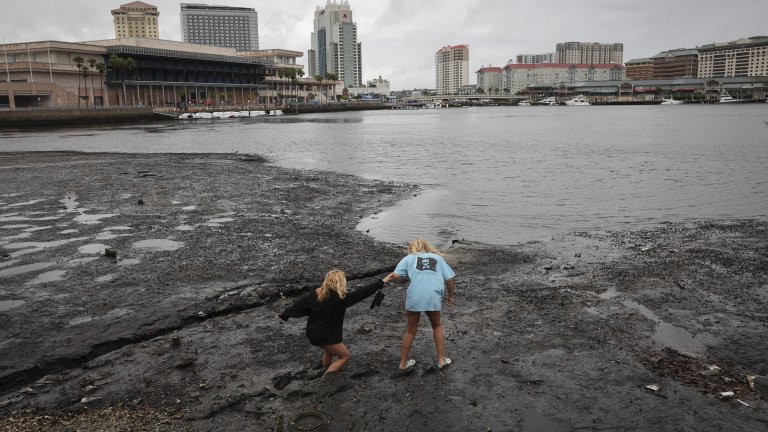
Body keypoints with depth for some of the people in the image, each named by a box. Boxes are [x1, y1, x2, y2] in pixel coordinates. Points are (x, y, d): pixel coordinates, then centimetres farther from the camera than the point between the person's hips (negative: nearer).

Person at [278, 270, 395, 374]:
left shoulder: (316, 294, -5)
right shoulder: (340, 298, -22)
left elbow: (300, 305, 3)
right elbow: (361, 293, -20)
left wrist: (284, 315, 18)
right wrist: (382, 282, -15)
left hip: (312, 333, 7)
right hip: (326, 336, -7)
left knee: (330, 350, 32)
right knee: (344, 355, 11)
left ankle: (326, 371, 46)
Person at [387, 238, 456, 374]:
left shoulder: (409, 258, 15)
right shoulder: (438, 258, 20)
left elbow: (396, 275, -1)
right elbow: (449, 280, 11)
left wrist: (389, 276, 20)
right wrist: (450, 296, 25)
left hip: (414, 299, -1)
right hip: (433, 298, 1)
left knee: (410, 331, 17)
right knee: (437, 326, 27)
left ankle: (403, 364, 26)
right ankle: (441, 360, 27)